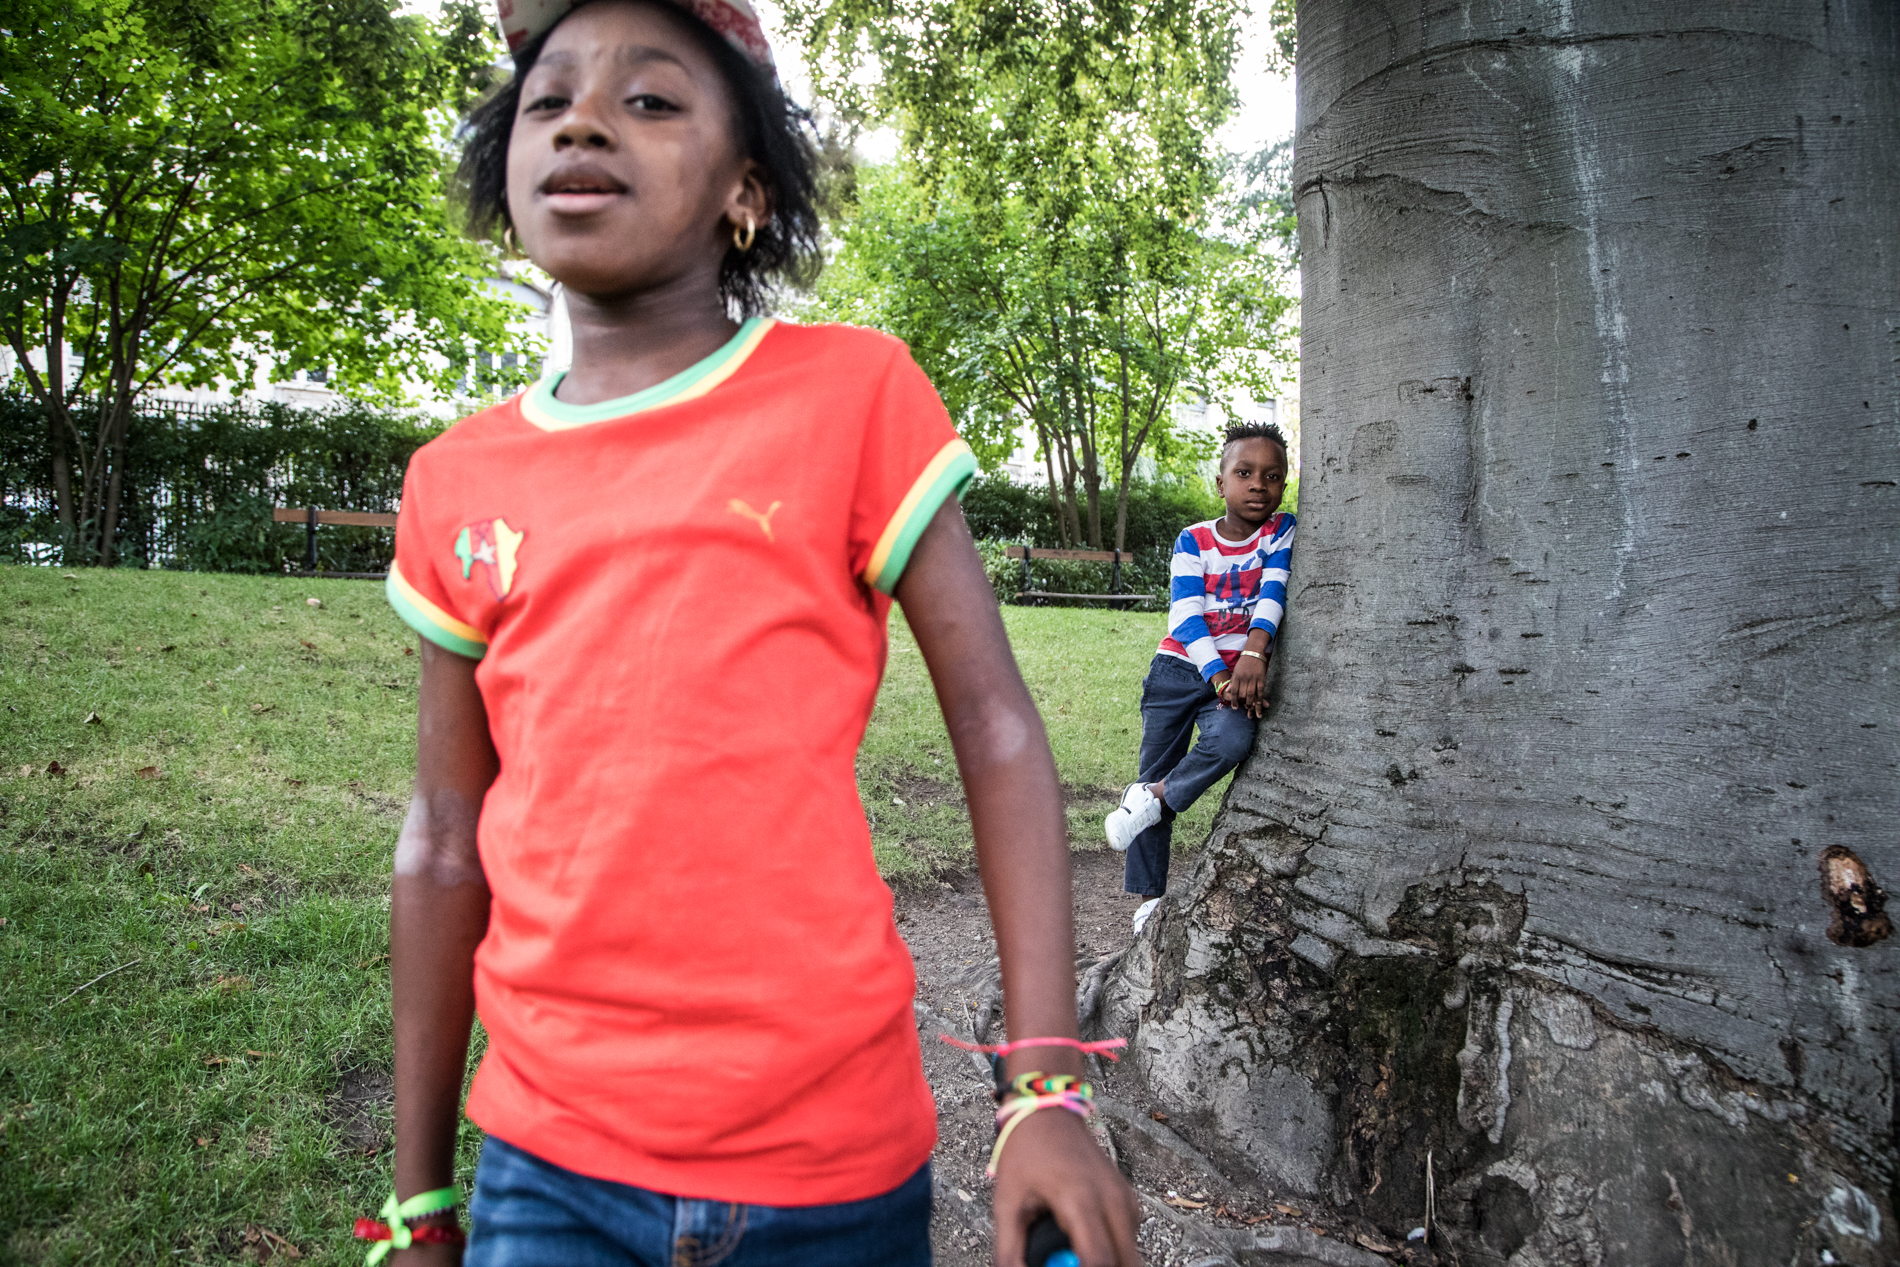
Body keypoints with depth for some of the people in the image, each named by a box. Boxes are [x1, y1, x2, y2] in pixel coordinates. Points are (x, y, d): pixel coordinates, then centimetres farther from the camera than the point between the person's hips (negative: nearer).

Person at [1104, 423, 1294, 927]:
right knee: (1156, 771, 3)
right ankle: (1149, 896, 16)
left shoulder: (1282, 531, 0)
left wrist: (1254, 653, -34)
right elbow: (1186, 618, -10)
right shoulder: (1192, 541, 0)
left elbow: (1273, 592, -16)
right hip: (1180, 668, 1)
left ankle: (1154, 798, -8)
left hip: (1242, 670, -1)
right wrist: (1220, 678, -24)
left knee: (1233, 740, -33)